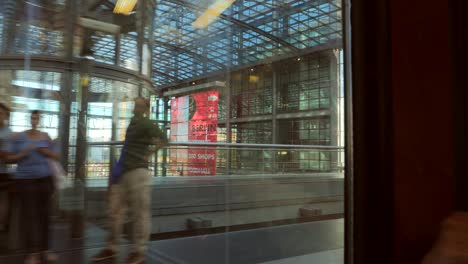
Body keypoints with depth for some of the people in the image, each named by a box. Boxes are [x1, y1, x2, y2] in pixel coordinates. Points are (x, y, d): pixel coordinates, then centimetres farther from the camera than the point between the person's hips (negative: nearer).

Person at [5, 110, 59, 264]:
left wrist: (46, 152, -8)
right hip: (25, 179, -3)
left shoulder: (46, 137, 8)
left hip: (45, 178, 3)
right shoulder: (18, 137, 1)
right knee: (28, 215, -6)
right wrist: (24, 152, -16)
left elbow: (56, 156, 11)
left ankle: (44, 250, 14)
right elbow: (9, 158, 0)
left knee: (44, 214, 5)